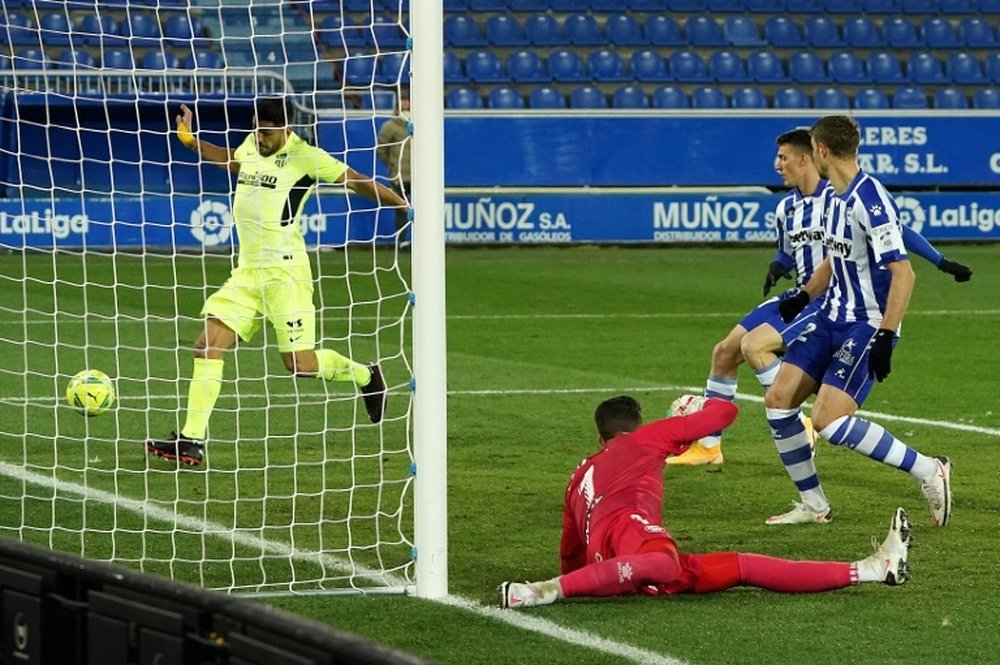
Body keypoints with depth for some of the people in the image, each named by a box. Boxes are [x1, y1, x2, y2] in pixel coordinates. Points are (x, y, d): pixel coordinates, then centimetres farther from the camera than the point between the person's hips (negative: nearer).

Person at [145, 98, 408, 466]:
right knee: (209, 345, -5)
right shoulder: (251, 146, 11)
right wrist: (190, 139, 30)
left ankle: (365, 376, 23)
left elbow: (357, 182, -6)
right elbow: (232, 161, 36)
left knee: (299, 363, -7)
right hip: (247, 271, 7)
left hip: (284, 271, -7)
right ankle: (192, 440, -5)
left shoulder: (305, 157, -10)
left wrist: (406, 206, -9)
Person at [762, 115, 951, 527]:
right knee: (778, 400, 2)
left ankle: (929, 471, -7)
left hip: (867, 326, -9)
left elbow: (902, 273, -23)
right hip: (832, 318, 9)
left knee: (828, 421, -19)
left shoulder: (870, 200, -21)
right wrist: (804, 296, 15)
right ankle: (813, 504, 14)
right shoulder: (833, 197, 8)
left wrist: (885, 337, -26)